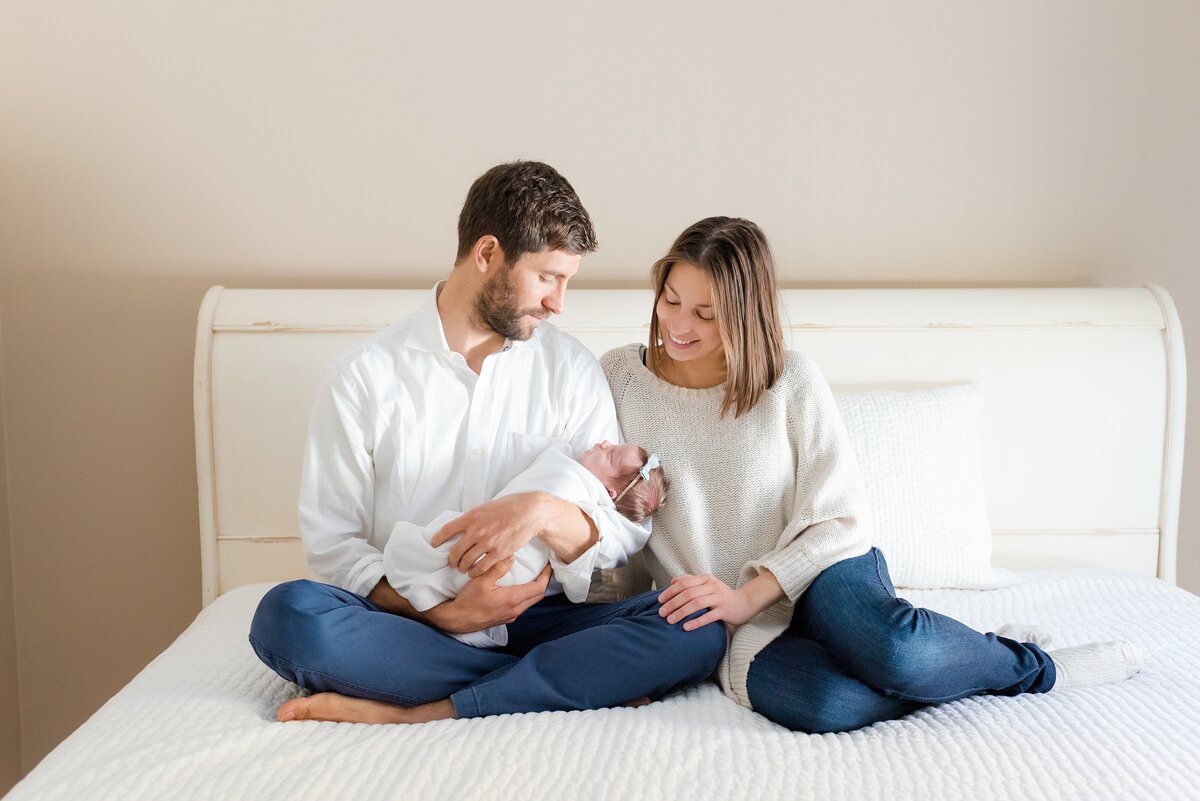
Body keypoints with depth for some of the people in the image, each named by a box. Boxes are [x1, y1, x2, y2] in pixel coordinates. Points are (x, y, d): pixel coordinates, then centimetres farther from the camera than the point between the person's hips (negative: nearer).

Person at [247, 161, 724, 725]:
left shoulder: (572, 371, 6)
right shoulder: (363, 376, 0)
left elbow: (624, 533, 2)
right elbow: (332, 542, -2)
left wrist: (545, 512, -21)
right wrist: (442, 612, -18)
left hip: (535, 617, 1)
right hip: (414, 626, -1)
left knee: (694, 632, -23)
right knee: (286, 614, -31)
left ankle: (415, 715, -24)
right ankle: (568, 681, -19)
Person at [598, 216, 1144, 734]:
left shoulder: (792, 381, -2)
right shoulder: (618, 376, 2)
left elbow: (836, 519, -4)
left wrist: (747, 595, -16)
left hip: (820, 577, 1)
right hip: (735, 627, 0)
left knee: (896, 651, -35)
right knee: (823, 705, -36)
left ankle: (1032, 665, -5)